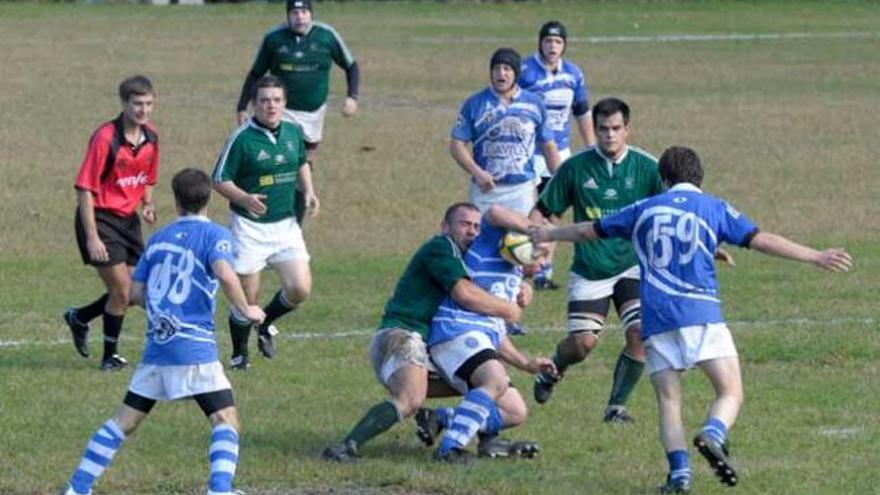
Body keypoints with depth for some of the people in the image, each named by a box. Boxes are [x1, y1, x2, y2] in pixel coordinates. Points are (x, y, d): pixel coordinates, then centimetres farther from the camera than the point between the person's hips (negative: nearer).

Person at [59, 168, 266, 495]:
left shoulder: (159, 238, 14)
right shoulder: (214, 235, -3)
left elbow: (136, 293, 14)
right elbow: (225, 274, -22)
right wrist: (245, 310, -9)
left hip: (156, 345, 6)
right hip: (195, 347, -6)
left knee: (125, 420, 13)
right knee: (226, 418, -4)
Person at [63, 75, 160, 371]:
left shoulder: (151, 137, 3)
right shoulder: (105, 138, -19)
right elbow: (84, 189, -18)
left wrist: (147, 204, -2)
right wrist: (92, 238, -22)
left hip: (129, 219, 7)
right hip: (101, 218, -7)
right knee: (122, 291, -7)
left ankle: (79, 318, 32)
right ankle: (110, 356, 13)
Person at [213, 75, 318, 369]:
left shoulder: (294, 132, 4)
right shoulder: (242, 138, -13)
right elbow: (220, 180, -9)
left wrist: (308, 192, 6)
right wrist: (244, 198, -26)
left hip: (286, 224, 5)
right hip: (250, 226, -5)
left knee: (300, 289, -4)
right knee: (247, 297, 0)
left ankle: (266, 323, 26)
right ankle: (239, 354, 23)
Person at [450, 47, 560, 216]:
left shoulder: (534, 104, 6)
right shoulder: (475, 104, 2)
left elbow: (548, 146, 12)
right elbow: (457, 145, 0)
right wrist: (477, 172, -14)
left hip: (522, 190, 1)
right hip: (486, 189, -1)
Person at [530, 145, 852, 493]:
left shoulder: (644, 210, 17)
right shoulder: (714, 209, 9)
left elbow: (589, 230, 28)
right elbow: (761, 240, 1)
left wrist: (548, 235, 46)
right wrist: (816, 257, 4)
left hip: (656, 320, 2)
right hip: (702, 314, -2)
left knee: (668, 401, 6)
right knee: (730, 392, -1)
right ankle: (713, 435, -31)